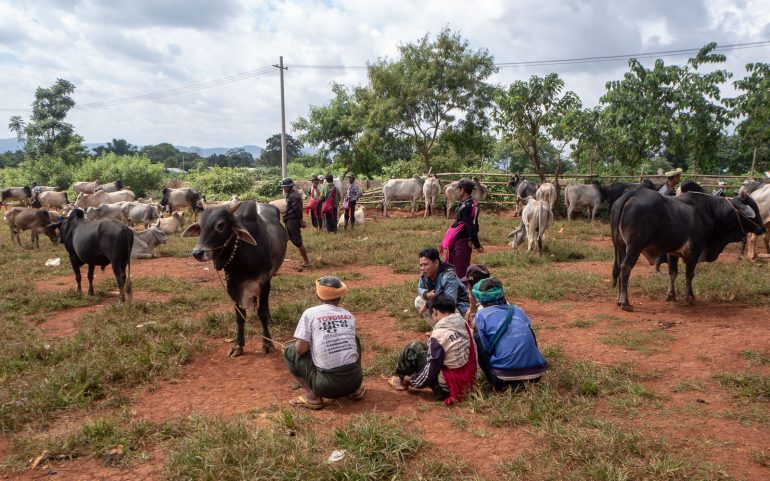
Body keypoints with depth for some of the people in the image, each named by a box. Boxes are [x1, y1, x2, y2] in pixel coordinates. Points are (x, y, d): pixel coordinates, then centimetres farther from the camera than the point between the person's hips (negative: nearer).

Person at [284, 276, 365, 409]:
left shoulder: (310, 313, -3)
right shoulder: (350, 316, 10)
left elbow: (301, 349, -6)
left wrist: (311, 343, 16)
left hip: (327, 385, -4)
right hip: (355, 379, 4)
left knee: (290, 352, 16)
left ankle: (311, 396, 5)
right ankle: (356, 389, 23)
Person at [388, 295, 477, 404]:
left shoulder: (439, 334, -24)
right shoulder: (464, 324, -1)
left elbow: (429, 372, -18)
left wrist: (411, 380, 1)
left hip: (446, 388, -8)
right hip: (467, 380, 8)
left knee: (413, 348, -1)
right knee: (428, 349, 20)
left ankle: (401, 380, 21)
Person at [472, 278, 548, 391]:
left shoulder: (481, 315, 3)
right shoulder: (517, 310, 15)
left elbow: (485, 347, 4)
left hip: (505, 372, -4)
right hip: (534, 372, 5)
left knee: (477, 337, 15)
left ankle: (497, 381, 7)